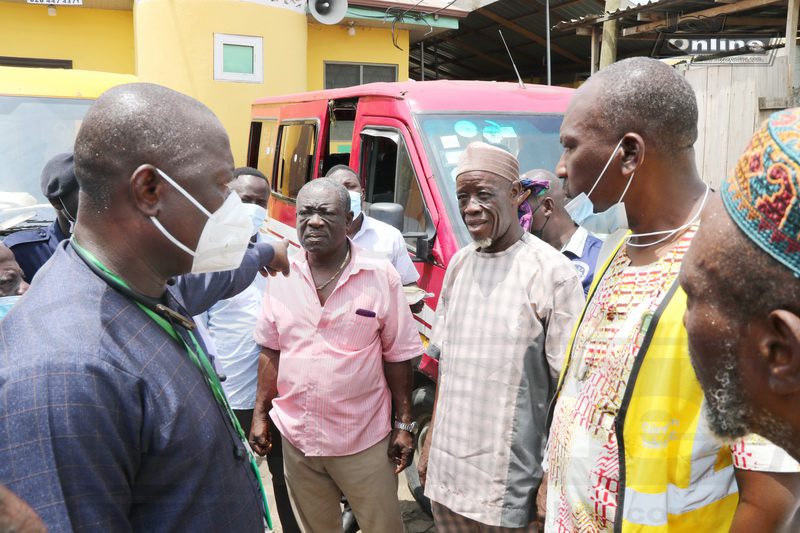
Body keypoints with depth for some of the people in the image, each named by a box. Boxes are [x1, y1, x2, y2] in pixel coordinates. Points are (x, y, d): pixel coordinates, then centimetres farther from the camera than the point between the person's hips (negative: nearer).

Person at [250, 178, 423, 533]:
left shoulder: (381, 276, -10)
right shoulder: (282, 277, 0)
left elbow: (397, 356, -5)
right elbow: (271, 351, 8)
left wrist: (404, 424, -4)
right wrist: (260, 414, 8)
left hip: (364, 440, -3)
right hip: (296, 437, 3)